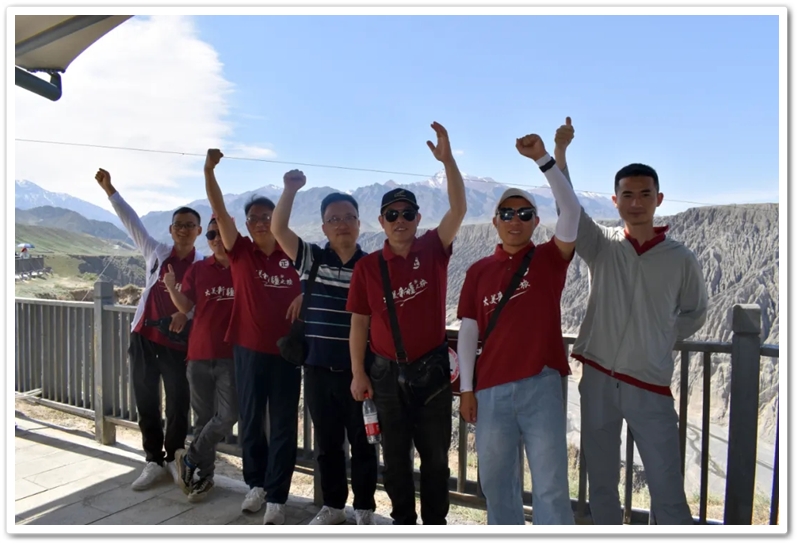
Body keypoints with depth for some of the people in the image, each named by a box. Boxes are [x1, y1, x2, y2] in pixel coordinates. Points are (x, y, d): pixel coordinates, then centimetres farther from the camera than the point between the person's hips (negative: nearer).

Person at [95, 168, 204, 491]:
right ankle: (154, 461, 23)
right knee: (146, 404, 9)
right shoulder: (155, 252, 6)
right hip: (144, 338, 3)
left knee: (178, 406, 5)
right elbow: (131, 221, 7)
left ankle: (174, 459, 25)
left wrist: (187, 312, -29)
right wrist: (109, 190, 4)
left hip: (178, 343, -3)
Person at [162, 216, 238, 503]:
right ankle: (204, 474, 25)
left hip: (232, 355, -2)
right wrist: (171, 288, -19)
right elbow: (185, 306, -1)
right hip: (199, 354, 2)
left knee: (228, 415, -7)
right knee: (204, 416, 11)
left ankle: (190, 458, 16)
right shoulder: (197, 269, 5)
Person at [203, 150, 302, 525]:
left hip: (286, 351, 0)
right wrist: (209, 170, -24)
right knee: (250, 422, 13)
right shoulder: (241, 252, 0)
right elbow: (219, 213, -12)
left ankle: (276, 497, 17)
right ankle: (256, 484, 33)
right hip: (249, 350, 1)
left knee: (283, 426, 5)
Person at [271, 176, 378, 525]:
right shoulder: (310, 259, 3)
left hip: (358, 369, -2)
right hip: (318, 369, 2)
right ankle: (332, 505, 34)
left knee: (362, 443, 11)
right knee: (327, 442, 16)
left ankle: (364, 509, 29)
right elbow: (278, 229, -7)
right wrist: (290, 190, -18)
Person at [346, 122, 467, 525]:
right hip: (388, 372, 1)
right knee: (395, 455, 14)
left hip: (432, 367, 0)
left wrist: (447, 159, -28)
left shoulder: (433, 250, -4)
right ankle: (403, 521, 32)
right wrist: (358, 372, -4)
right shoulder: (367, 266, -4)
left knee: (435, 454, 12)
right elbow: (359, 322, -1)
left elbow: (459, 209, -18)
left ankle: (435, 523, 30)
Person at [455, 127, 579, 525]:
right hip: (492, 389, 3)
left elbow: (571, 211, -14)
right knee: (495, 481, 13)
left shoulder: (549, 259, 2)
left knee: (550, 484, 4)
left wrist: (543, 159, -21)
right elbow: (467, 332, 5)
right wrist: (467, 389, 2)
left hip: (541, 386, -2)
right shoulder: (478, 271, 6)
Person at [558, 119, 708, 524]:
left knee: (668, 493, 5)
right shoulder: (601, 245, 0)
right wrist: (560, 150, -29)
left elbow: (695, 313, 15)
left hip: (650, 386, -1)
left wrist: (662, 340, 2)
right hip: (598, 381, 1)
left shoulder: (681, 259, 0)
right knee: (601, 484, 15)